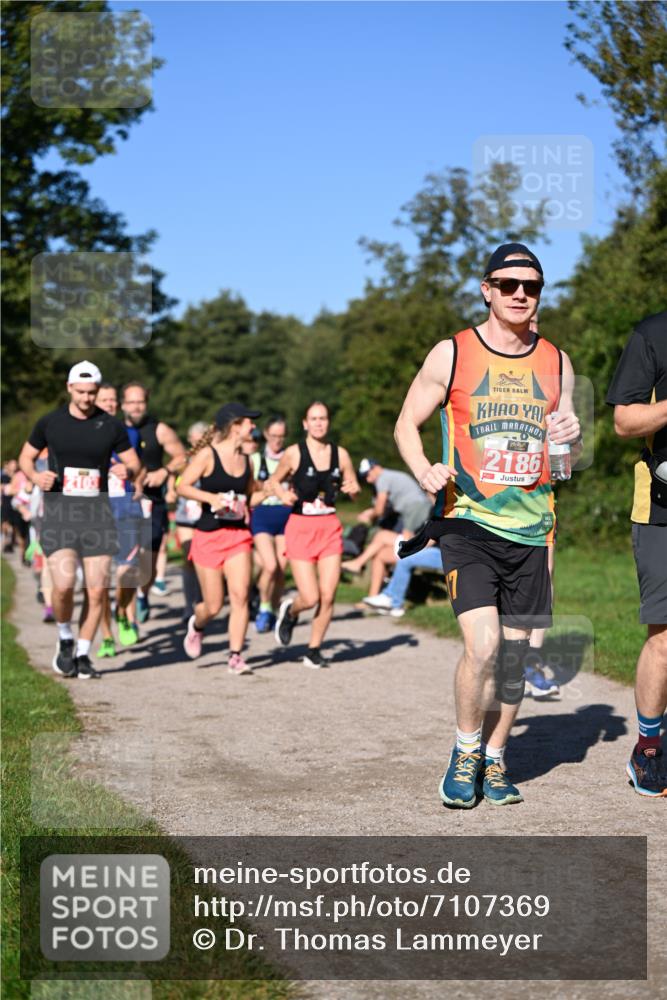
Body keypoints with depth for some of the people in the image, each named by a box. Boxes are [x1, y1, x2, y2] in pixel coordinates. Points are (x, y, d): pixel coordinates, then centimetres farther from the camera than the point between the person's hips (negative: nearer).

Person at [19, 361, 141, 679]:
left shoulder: (111, 426, 4)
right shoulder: (49, 422, 4)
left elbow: (134, 464, 10)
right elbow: (26, 456, 14)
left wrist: (128, 472, -14)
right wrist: (35, 476, -7)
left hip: (97, 512, 1)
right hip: (59, 510, -1)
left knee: (97, 590, -2)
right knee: (64, 584, -17)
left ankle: (82, 654, 16)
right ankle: (65, 639, 12)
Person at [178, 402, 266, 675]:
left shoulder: (246, 460, 10)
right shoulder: (208, 455, -7)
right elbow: (182, 487, -11)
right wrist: (211, 497, -23)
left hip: (239, 535, 4)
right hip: (209, 536, -4)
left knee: (240, 596, -11)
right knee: (213, 605, 2)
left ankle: (235, 657, -4)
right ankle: (196, 626, 37)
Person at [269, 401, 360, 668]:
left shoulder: (340, 454, 5)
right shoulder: (293, 453, -4)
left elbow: (354, 487, 15)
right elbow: (274, 481, 7)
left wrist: (353, 489, -8)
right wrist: (283, 494, -14)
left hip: (330, 528, 3)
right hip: (300, 526, -3)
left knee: (328, 596, -3)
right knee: (311, 598, -8)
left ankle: (314, 649, 16)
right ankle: (290, 610, 28)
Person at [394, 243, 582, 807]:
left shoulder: (556, 363, 10)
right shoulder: (452, 355, 0)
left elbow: (567, 456, 20)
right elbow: (407, 425, 6)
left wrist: (572, 435, -4)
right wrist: (424, 470, -13)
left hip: (531, 528, 4)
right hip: (467, 522, -4)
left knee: (516, 653, 7)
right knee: (483, 644, -16)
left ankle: (494, 761, 24)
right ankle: (465, 754, 6)